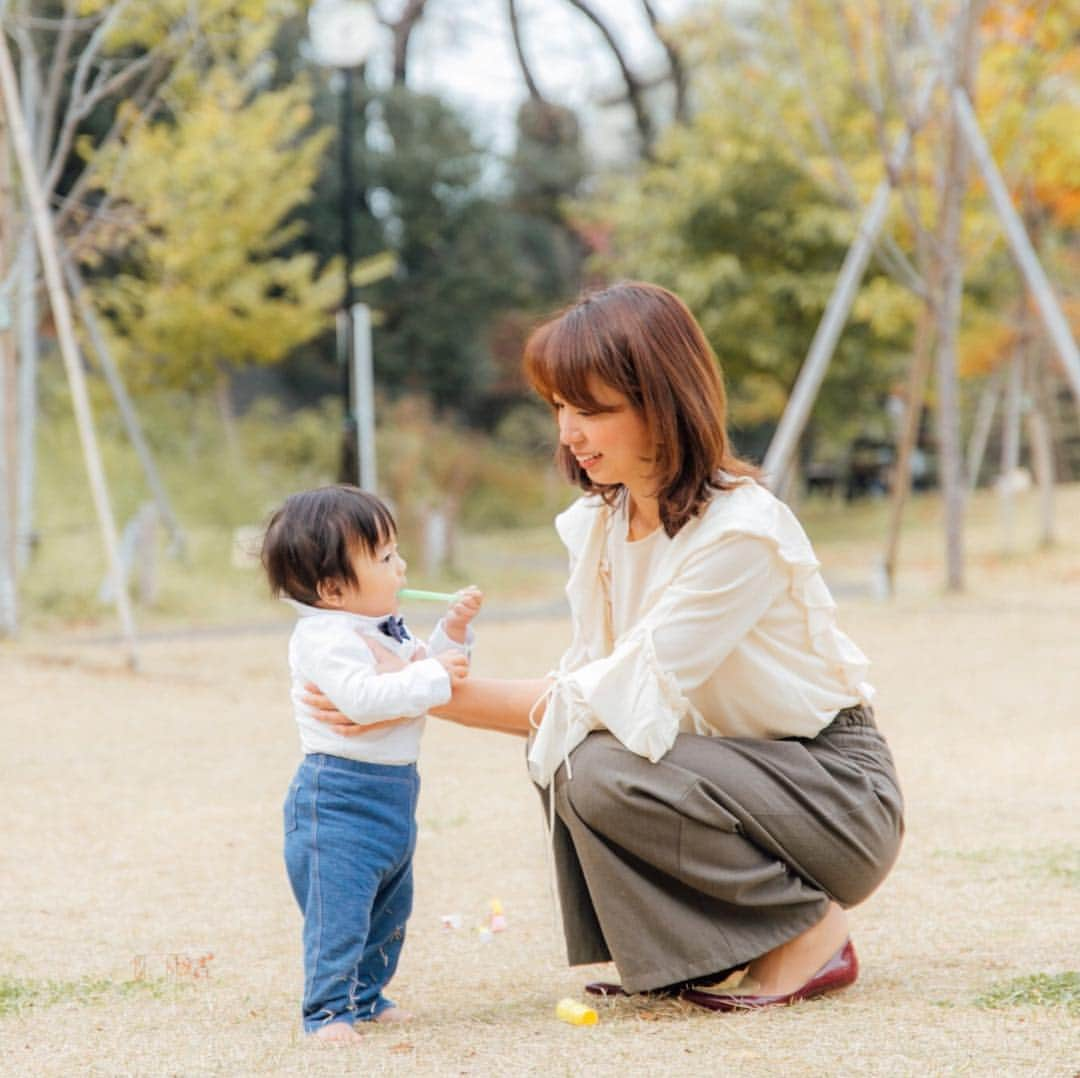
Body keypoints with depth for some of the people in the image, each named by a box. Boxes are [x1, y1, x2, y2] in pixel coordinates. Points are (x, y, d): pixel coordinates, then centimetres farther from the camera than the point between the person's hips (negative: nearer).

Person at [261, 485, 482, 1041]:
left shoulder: (387, 629, 12)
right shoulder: (324, 638, -19)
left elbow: (422, 669, 23)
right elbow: (364, 698, -31)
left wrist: (452, 634, 7)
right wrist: (432, 676, -26)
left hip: (391, 793, 10)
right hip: (339, 797, -10)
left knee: (390, 905, 19)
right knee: (338, 908, -9)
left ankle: (366, 994, 32)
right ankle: (327, 1008, -1)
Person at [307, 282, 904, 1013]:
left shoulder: (740, 532, -25)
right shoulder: (602, 522, 0)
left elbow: (630, 699, -28)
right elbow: (589, 688, -4)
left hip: (840, 794, -8)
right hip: (736, 767, 8)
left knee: (607, 774, -27)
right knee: (563, 754, -13)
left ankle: (811, 936, -8)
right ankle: (692, 952, 4)